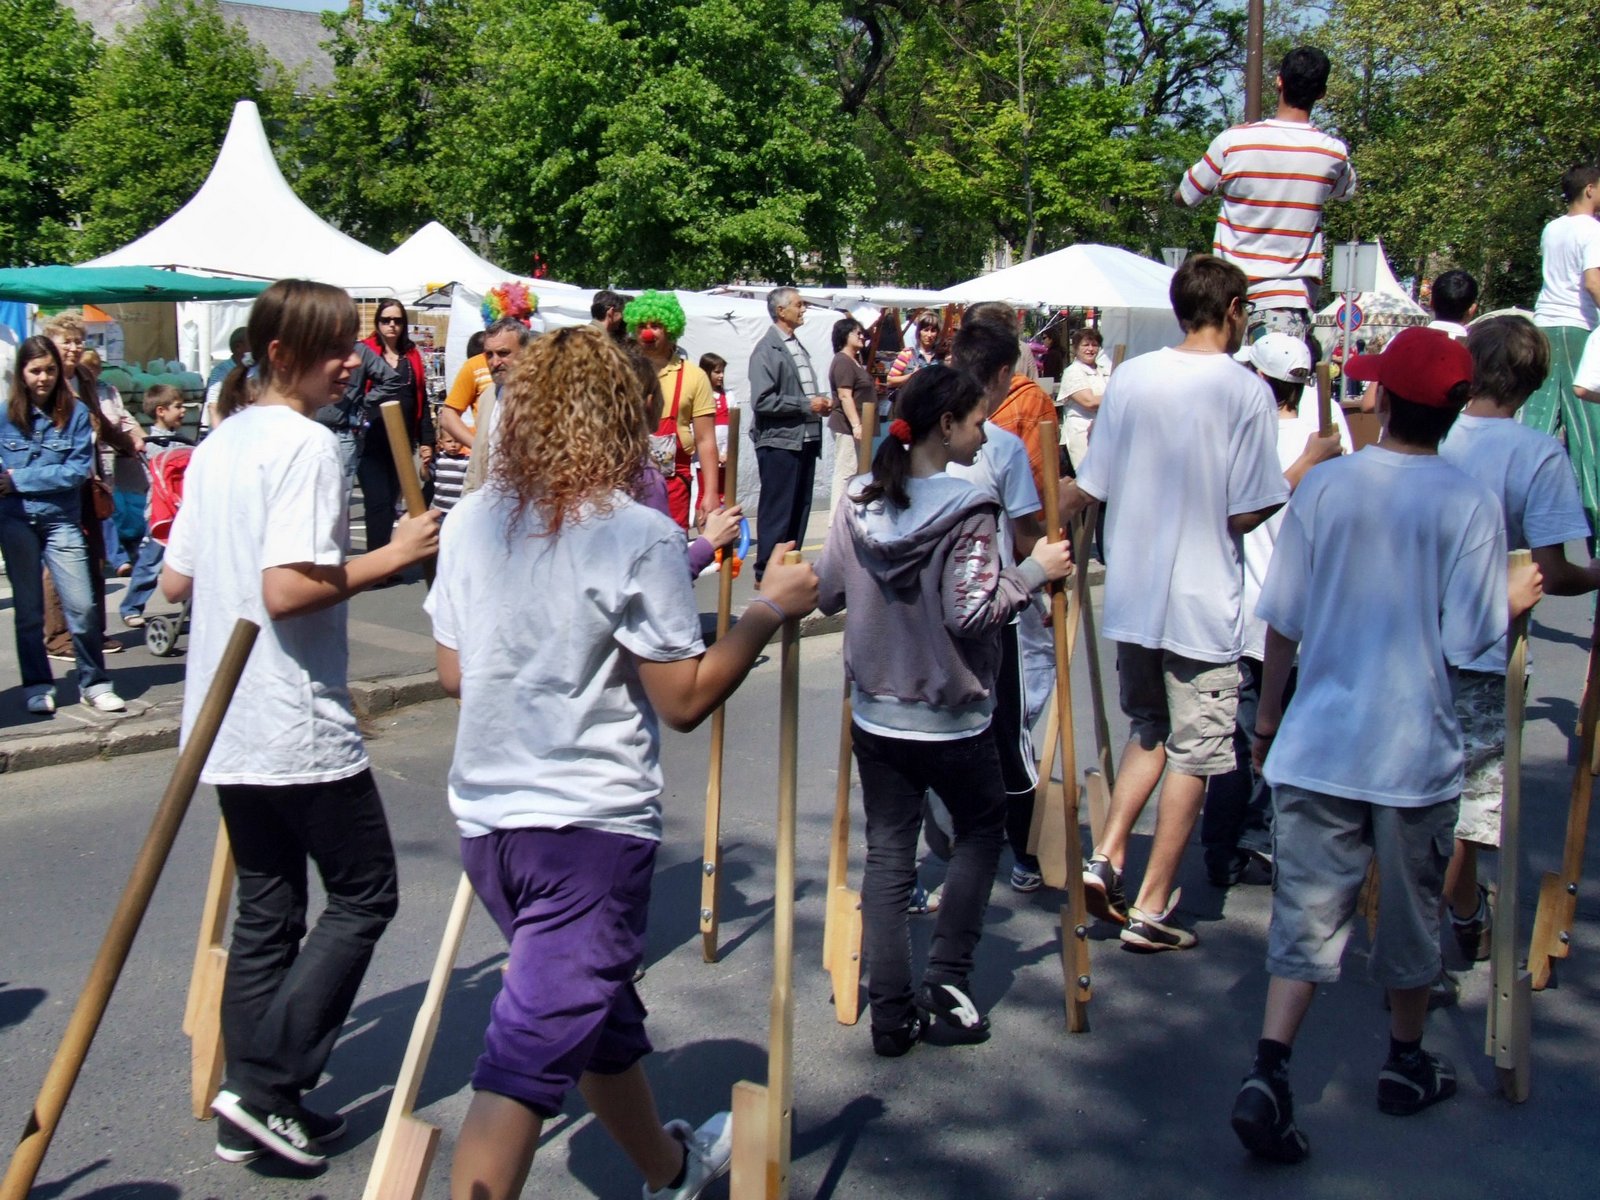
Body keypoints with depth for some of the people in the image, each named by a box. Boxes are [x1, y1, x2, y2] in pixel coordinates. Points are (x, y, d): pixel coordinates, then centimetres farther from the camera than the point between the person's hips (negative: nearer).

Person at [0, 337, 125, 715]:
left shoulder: (76, 413, -3)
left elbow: (79, 470, -9)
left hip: (62, 519, -1)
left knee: (82, 606, -6)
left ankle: (94, 683, 8)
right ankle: (37, 686, 20)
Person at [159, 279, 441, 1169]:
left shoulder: (219, 444, 12)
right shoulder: (309, 444, -15)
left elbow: (176, 581, 14)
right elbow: (288, 591, -24)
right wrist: (392, 557, -15)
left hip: (229, 726, 9)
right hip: (301, 727, -9)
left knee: (265, 910, 14)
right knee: (365, 894, 5)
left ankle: (252, 1108, 19)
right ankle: (268, 1086, 2)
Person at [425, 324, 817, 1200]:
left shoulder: (472, 520, 3)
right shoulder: (640, 536, -14)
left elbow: (453, 674, 11)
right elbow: (684, 700, -12)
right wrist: (770, 611, -2)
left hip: (487, 815, 7)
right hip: (591, 824, -7)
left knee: (599, 1007, 24)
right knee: (533, 1053, -4)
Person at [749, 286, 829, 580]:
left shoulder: (798, 347, 16)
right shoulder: (766, 350, -11)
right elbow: (762, 401, -20)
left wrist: (821, 403, 7)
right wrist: (806, 405, -16)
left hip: (805, 439, 8)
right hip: (780, 442, -8)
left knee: (800, 508, 12)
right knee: (777, 510, -2)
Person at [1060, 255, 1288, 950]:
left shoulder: (1129, 378, 1)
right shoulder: (1246, 391, -11)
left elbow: (1088, 488, 1)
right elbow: (1245, 514, -12)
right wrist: (1302, 476, 7)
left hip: (1131, 595, 5)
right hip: (1204, 602, -5)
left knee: (1148, 732, 23)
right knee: (1193, 753, 7)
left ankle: (1105, 859, 11)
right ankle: (1151, 908, 11)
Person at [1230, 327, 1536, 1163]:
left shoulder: (1324, 486, -4)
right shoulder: (1470, 504, -10)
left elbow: (1282, 620, -1)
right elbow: (1467, 641, -12)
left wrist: (1267, 717, 12)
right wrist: (1514, 600, 10)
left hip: (1317, 742, 1)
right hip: (1416, 749, -1)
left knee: (1307, 915, 5)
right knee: (1410, 912, 17)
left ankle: (1267, 1072, -9)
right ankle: (1406, 1065, 34)